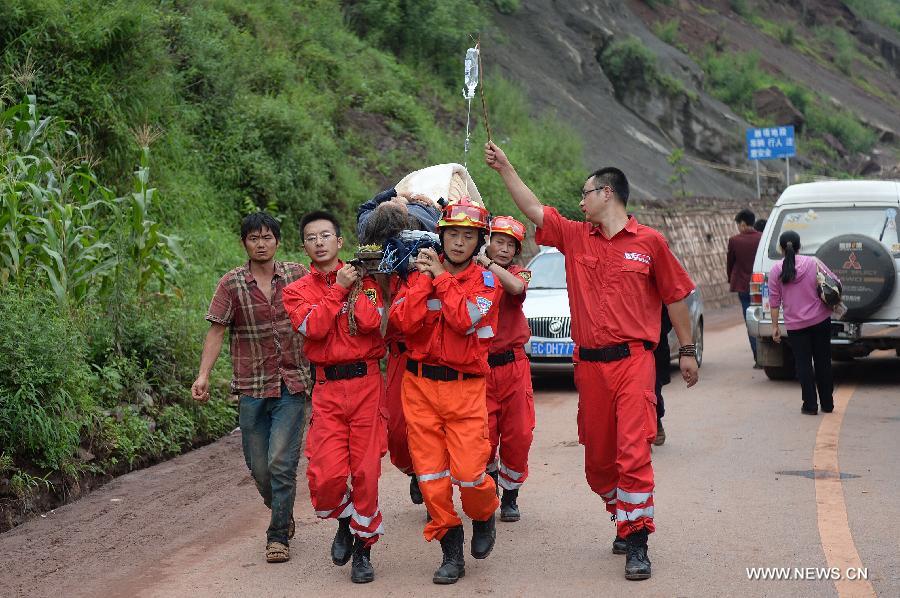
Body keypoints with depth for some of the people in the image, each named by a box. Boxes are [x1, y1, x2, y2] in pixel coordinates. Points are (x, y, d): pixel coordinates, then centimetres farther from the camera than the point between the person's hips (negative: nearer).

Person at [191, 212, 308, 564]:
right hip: (251, 387, 1)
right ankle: (282, 513, 35)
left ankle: (278, 536, 2)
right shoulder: (231, 284, 0)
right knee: (258, 466, 7)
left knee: (281, 462, -10)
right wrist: (204, 374, -13)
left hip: (291, 384, -1)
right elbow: (217, 331, -4)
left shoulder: (296, 275, 2)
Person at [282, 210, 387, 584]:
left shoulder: (363, 280, 7)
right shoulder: (297, 291, 9)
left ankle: (363, 548, 16)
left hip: (366, 383, 0)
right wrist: (338, 288, -8)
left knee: (366, 472, -1)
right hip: (327, 389, 0)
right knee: (326, 475, -10)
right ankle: (344, 521, 22)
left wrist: (355, 287, -6)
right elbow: (313, 327, -10)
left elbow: (371, 323, -10)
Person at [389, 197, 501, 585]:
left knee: (469, 472, -10)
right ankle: (451, 551, 15)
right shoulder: (420, 274, 7)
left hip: (465, 389, -2)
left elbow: (465, 320, -17)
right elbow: (403, 321, -9)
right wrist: (425, 278, -9)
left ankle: (484, 517, 23)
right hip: (420, 385, 2)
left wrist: (442, 277, -10)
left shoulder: (485, 281, 2)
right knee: (431, 474, 2)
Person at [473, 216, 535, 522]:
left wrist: (487, 263, -20)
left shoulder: (519, 273, 6)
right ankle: (490, 482, 23)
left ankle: (510, 497, 17)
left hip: (514, 367, 1)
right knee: (483, 438, -5)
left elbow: (516, 287, -19)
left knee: (518, 436, 0)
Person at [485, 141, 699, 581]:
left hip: (633, 359, -5)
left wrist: (687, 351, 8)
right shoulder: (575, 237, 11)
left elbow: (675, 297, 6)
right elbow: (533, 209, 12)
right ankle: (625, 518, 31)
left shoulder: (648, 242, 1)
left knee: (633, 451, -12)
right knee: (597, 457, 9)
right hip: (589, 363, 5)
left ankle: (636, 543, -7)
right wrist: (505, 168, 9)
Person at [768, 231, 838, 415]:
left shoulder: (776, 271, -3)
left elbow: (774, 302, -3)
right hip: (821, 320, 1)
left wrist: (775, 326, 4)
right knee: (823, 361, 12)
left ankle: (810, 405, 2)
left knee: (803, 364, 6)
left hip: (795, 325, -1)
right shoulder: (813, 263, -3)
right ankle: (827, 404, 18)